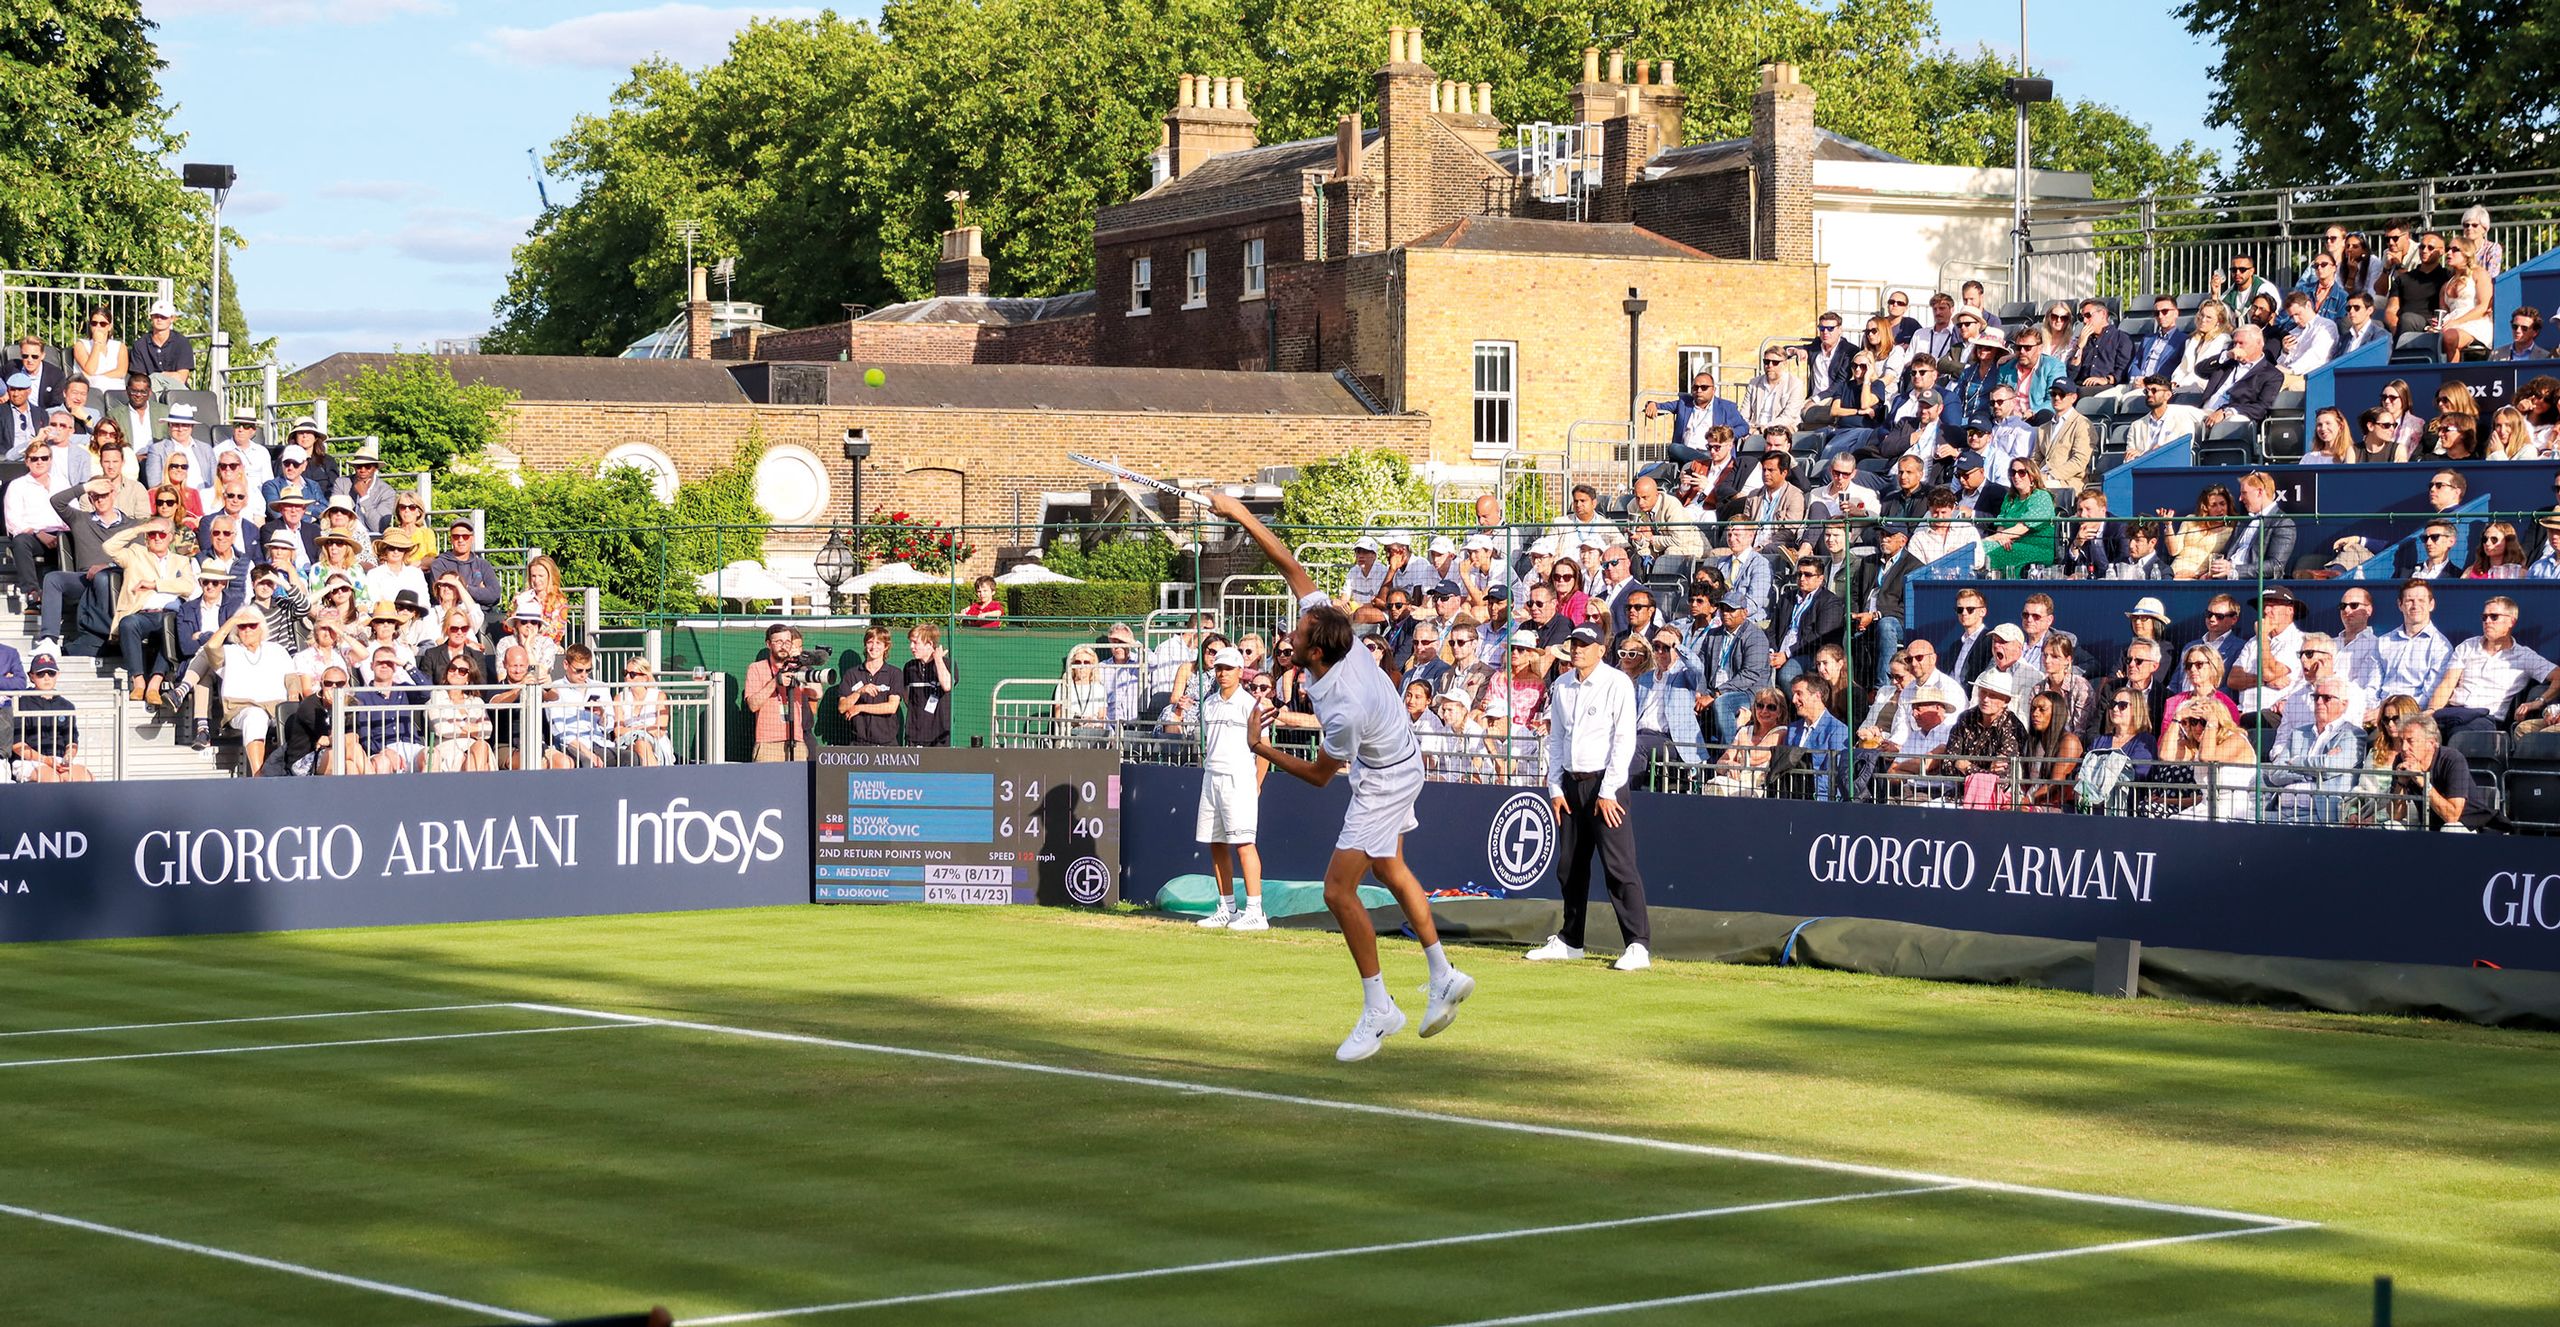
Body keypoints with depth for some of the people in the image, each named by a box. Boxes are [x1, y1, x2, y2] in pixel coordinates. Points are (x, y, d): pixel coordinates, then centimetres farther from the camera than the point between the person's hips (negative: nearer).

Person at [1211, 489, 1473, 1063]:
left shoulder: (1344, 710, -39)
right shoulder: (1324, 613, -22)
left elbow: (1319, 776, -22)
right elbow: (1291, 565, -12)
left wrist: (1263, 749, -19)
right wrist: (1240, 514, -14)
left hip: (1384, 782, -10)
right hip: (1398, 760, 10)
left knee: (1339, 889, -9)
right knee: (1389, 869, 24)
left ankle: (1378, 1010, 2)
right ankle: (1444, 978, 36)